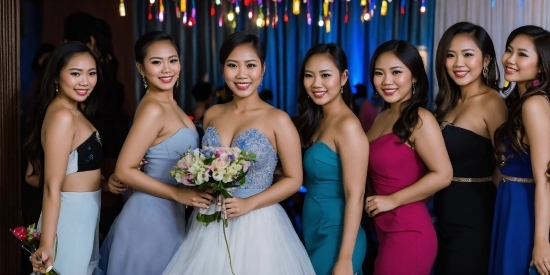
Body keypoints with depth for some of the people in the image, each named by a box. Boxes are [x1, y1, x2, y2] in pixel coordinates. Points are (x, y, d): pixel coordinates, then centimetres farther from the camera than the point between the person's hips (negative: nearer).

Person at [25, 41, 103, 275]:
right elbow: (52, 186, -25)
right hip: (70, 216, -10)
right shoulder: (63, 116, -20)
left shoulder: (73, 112, 9)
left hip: (82, 214, 10)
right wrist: (46, 245, -29)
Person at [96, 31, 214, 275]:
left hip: (168, 215, 9)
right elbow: (124, 170, -21)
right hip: (152, 214, -9)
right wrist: (179, 194, -21)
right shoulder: (153, 109, -19)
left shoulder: (170, 105, 7)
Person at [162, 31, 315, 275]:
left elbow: (294, 179, -7)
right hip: (210, 224, 4)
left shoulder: (278, 120, -9)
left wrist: (248, 204, -17)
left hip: (256, 225, -4)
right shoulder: (212, 114, 6)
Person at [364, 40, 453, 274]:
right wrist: (373, 200, 0)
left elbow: (443, 175, -20)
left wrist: (392, 200, -16)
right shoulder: (380, 118, 10)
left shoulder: (420, 119, -13)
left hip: (408, 232, -8)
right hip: (385, 230, 8)